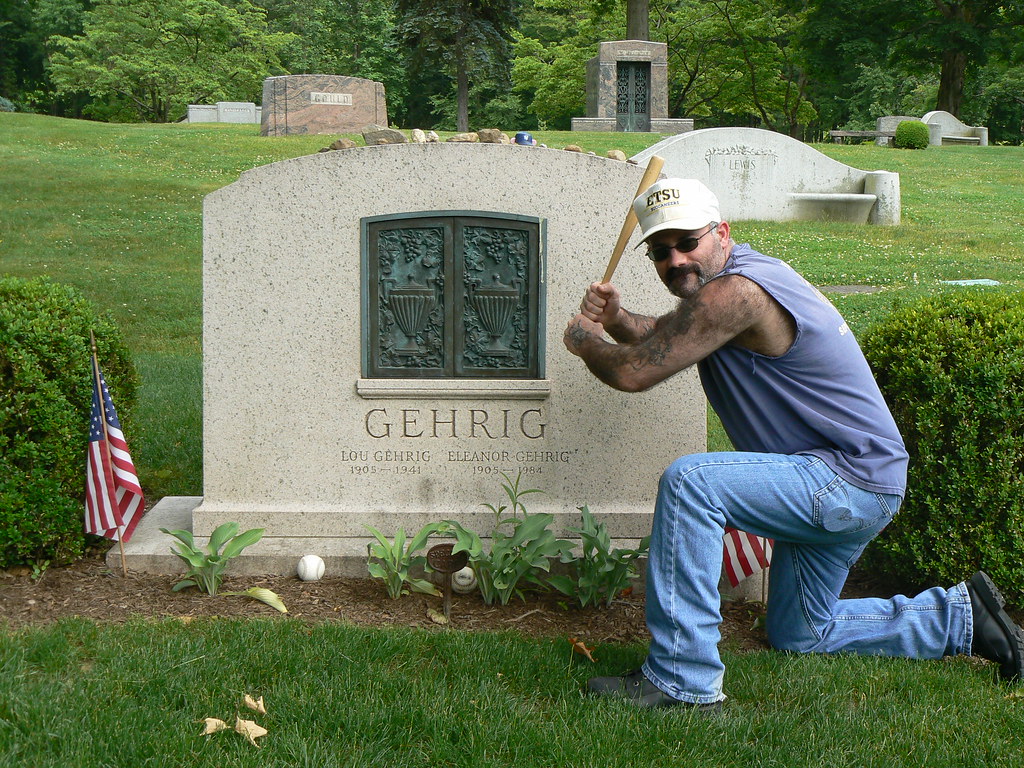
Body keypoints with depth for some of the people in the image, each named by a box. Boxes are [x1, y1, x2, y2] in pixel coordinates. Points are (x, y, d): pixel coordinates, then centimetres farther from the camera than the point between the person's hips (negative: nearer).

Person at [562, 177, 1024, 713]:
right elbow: (660, 335, 16)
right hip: (832, 486, 11)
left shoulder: (734, 291, -25)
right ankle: (961, 617, 36)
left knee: (689, 482, -30)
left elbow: (634, 372, -26)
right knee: (799, 637, 24)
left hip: (852, 482, -11)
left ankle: (682, 680, -25)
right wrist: (616, 318, -5)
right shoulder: (723, 278, 6)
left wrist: (585, 340, -5)